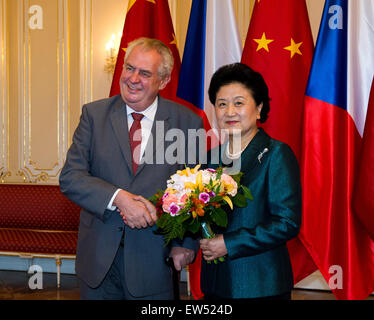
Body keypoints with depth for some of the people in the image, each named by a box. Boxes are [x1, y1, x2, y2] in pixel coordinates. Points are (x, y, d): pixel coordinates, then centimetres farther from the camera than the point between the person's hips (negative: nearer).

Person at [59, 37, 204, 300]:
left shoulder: (188, 123, -3)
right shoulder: (95, 114, 1)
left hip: (154, 260, -1)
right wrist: (118, 198, -21)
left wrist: (186, 244, -8)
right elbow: (70, 177, -6)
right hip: (98, 256, 2)